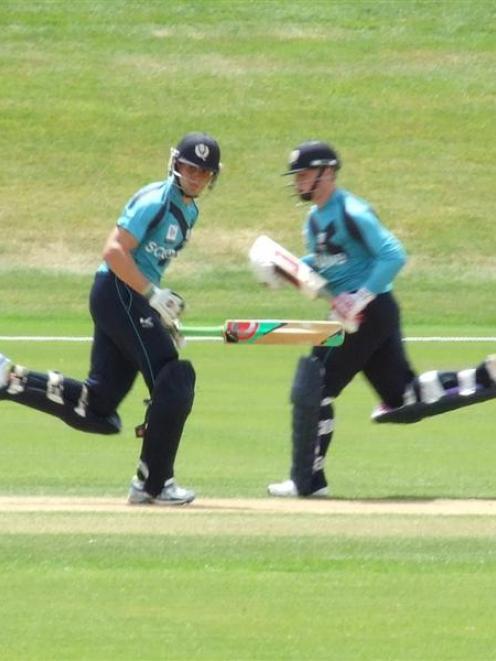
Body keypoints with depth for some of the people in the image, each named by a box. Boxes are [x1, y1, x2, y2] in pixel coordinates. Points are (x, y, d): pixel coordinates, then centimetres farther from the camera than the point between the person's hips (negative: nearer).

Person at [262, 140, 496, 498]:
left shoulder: (352, 213, -16)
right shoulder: (315, 219, 13)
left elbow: (393, 255, -21)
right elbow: (321, 262, 25)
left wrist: (361, 298, -25)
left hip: (371, 311, -10)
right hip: (349, 315, 10)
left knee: (312, 390, -8)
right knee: (406, 400, 10)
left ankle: (308, 480, -1)